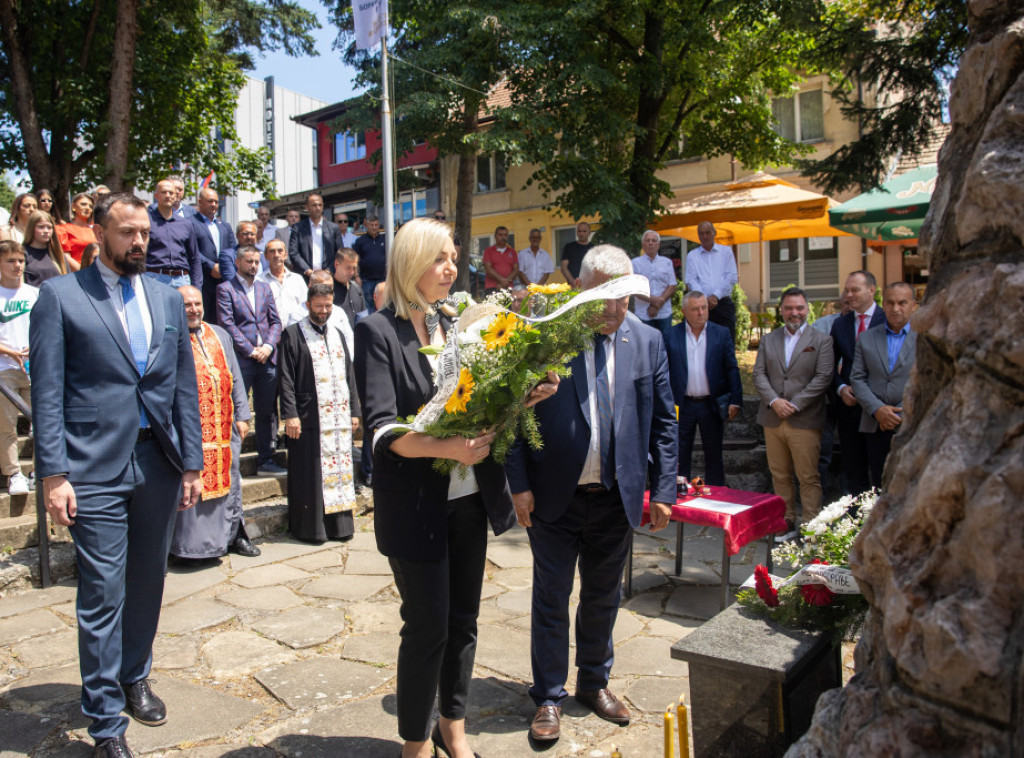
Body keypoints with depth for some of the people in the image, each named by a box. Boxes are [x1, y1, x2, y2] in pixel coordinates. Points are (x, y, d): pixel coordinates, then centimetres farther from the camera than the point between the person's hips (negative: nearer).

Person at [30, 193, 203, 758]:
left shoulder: (167, 299, 11)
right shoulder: (60, 295, -1)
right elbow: (47, 392, -5)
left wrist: (192, 463, 8)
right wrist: (54, 474, -11)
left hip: (158, 463, 4)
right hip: (96, 467, -4)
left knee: (147, 583, 16)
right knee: (102, 595, 1)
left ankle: (134, 678, 37)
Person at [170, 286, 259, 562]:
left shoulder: (220, 335, 14)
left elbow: (235, 377, 16)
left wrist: (241, 415, 10)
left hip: (224, 427, 6)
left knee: (229, 479, 13)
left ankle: (233, 533, 27)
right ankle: (192, 543, 9)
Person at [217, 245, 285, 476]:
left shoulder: (264, 288, 18)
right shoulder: (226, 289, 1)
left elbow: (275, 321, 13)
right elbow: (227, 325, -7)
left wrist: (268, 347, -5)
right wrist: (251, 351, -12)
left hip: (267, 360, 5)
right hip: (240, 360, -5)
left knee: (267, 412, 9)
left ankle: (266, 460, 17)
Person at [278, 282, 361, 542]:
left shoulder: (337, 335, 17)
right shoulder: (293, 335, 0)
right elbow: (285, 380, -6)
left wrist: (354, 411, 11)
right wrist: (290, 414, -14)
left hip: (339, 418, 5)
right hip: (309, 419, -5)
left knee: (340, 470, 7)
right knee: (311, 474, -2)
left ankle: (339, 525, 16)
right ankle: (310, 527, 8)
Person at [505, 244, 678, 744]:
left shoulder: (647, 341, 1)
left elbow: (662, 421, 5)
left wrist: (663, 491, 1)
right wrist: (520, 483, -10)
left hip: (617, 497, 3)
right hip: (556, 496, -3)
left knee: (603, 598, 18)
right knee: (552, 599, 9)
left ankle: (595, 683, 39)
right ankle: (549, 697, 27)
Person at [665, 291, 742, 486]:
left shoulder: (721, 333, 3)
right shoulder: (672, 335, 1)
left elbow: (732, 369, 2)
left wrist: (735, 401, -6)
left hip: (711, 405, 0)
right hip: (682, 406, 0)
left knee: (714, 455, 9)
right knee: (680, 457, 7)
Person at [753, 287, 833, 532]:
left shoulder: (821, 340, 3)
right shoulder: (768, 340, 14)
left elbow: (822, 378, -6)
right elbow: (759, 374, 6)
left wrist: (795, 405, -14)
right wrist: (773, 400, -10)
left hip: (805, 420, -3)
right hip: (773, 419, 4)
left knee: (808, 477, -3)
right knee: (779, 475, 9)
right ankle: (786, 521, 20)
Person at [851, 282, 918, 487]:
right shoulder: (867, 338, 12)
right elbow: (857, 378, 6)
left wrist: (902, 414, -10)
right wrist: (877, 410, -9)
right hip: (876, 427, 3)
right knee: (879, 490, 6)